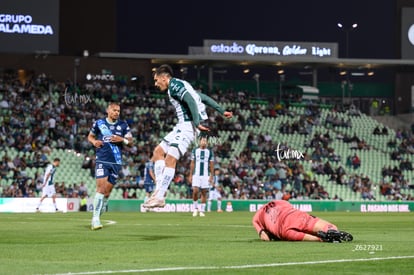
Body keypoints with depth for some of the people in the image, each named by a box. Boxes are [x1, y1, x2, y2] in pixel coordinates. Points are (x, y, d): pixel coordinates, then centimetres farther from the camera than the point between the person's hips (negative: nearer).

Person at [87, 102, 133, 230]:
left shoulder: (123, 125, 7)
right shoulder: (99, 123, 5)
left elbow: (130, 142, 7)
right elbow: (90, 136, 18)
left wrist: (122, 140, -13)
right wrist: (94, 141, -4)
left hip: (116, 162, 2)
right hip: (102, 160, -2)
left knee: (107, 191, 2)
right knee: (101, 187, -16)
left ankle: (97, 216, 14)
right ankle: (95, 218, -16)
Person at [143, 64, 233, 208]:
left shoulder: (174, 85, -8)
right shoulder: (181, 85, 23)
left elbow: (191, 101, -21)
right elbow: (204, 98, 24)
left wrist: (197, 122, -27)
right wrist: (221, 111, 24)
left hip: (188, 125, -11)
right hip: (184, 125, 11)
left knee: (170, 159, -17)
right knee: (158, 151, 8)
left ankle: (159, 197, -20)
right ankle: (159, 190, 1)